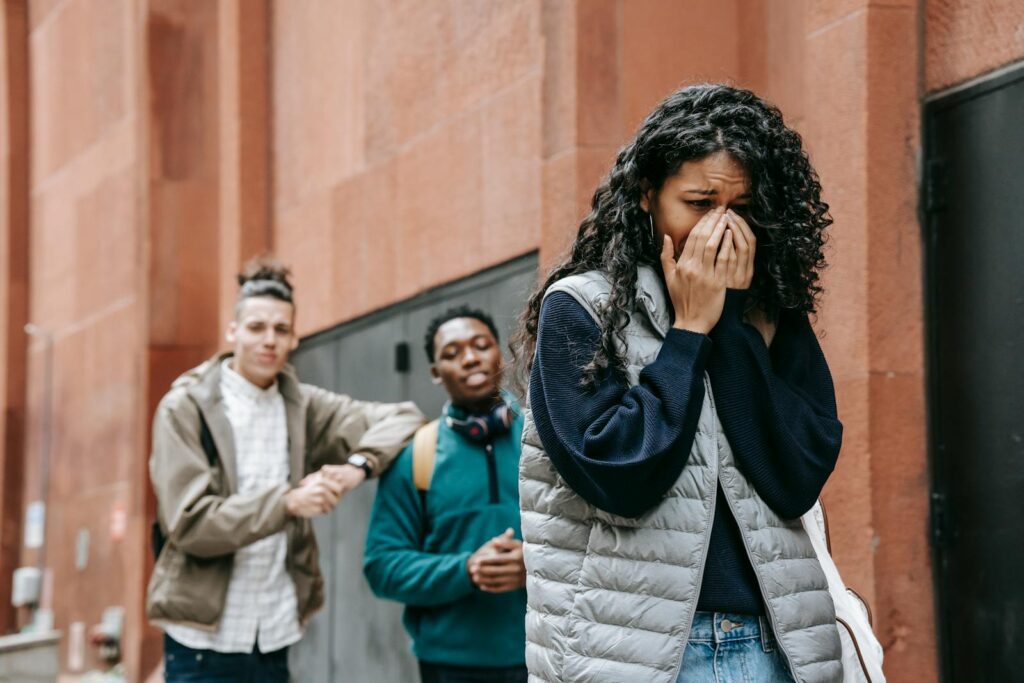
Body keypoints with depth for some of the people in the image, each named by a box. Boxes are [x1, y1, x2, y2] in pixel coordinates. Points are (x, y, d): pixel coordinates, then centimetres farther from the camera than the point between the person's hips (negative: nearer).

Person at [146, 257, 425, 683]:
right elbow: (190, 523, -13)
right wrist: (287, 502, -23)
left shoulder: (303, 407, 7)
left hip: (274, 639, 4)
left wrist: (359, 464, -14)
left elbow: (403, 418, 6)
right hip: (204, 641, -4)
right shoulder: (186, 409, -5)